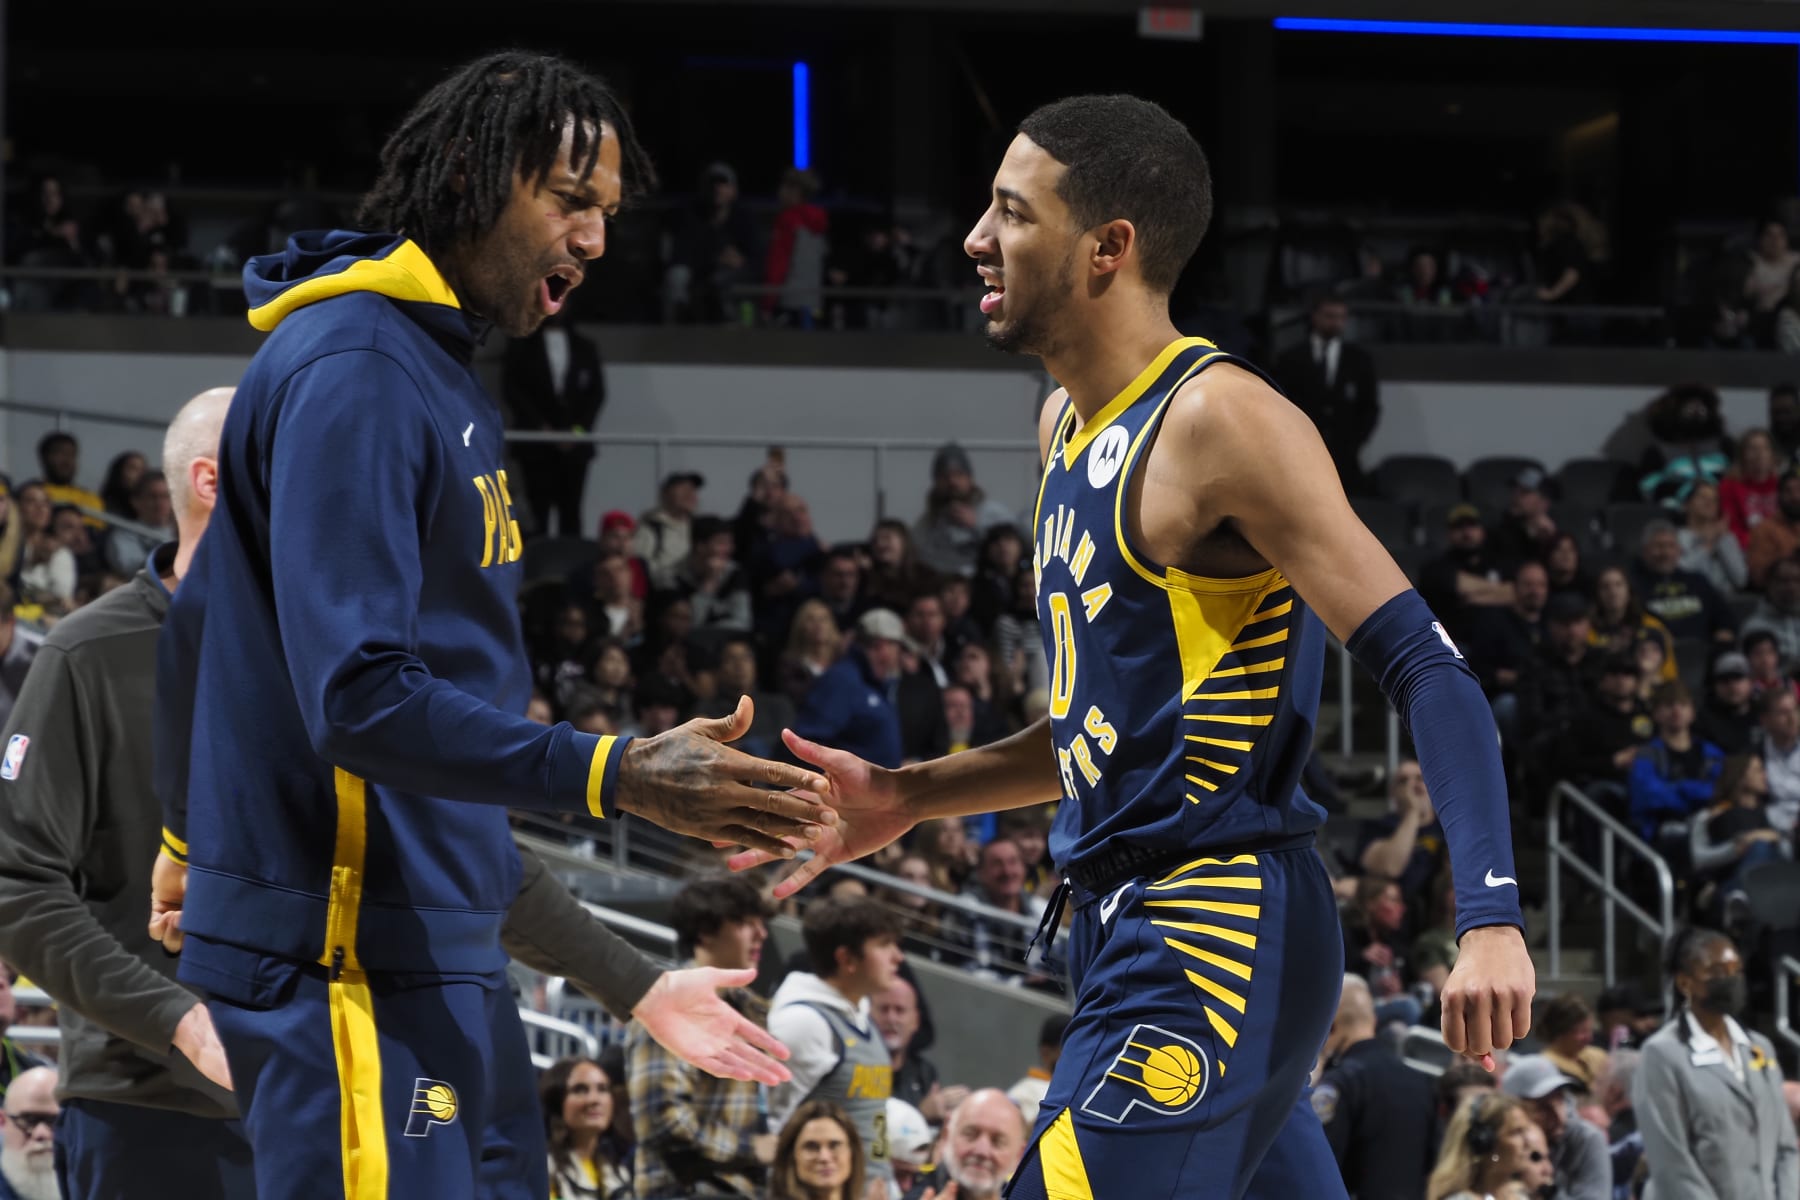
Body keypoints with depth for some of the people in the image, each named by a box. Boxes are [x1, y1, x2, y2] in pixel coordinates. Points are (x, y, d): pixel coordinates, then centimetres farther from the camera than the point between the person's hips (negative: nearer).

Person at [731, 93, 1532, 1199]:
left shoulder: (1221, 423, -14)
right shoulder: (1069, 426, 16)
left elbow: (1429, 673, -19)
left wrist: (1491, 917, -30)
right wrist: (907, 801, 19)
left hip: (1210, 946, -10)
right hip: (1132, 934, 10)